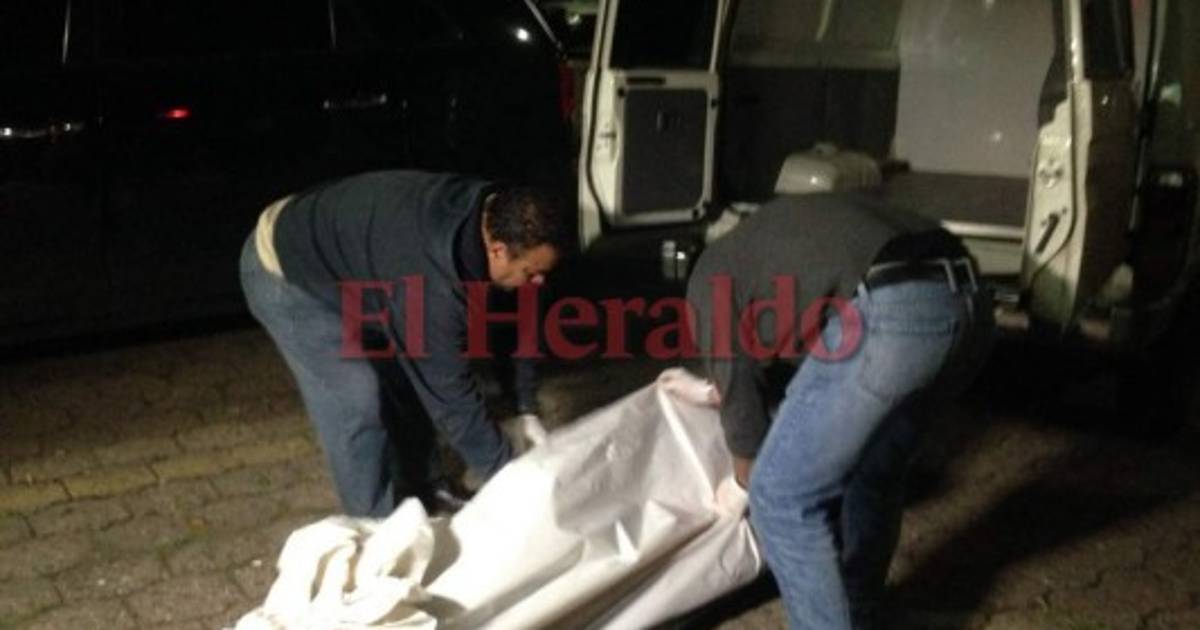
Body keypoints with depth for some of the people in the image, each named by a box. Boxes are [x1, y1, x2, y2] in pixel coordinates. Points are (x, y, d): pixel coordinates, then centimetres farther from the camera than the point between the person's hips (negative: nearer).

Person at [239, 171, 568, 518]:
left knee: (410, 379, 11)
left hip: (337, 248, 9)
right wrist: (505, 473, -21)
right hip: (285, 274, -8)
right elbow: (448, 389, -30)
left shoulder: (486, 210, -16)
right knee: (356, 404, -11)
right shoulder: (430, 280, -40)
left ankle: (426, 496, 27)